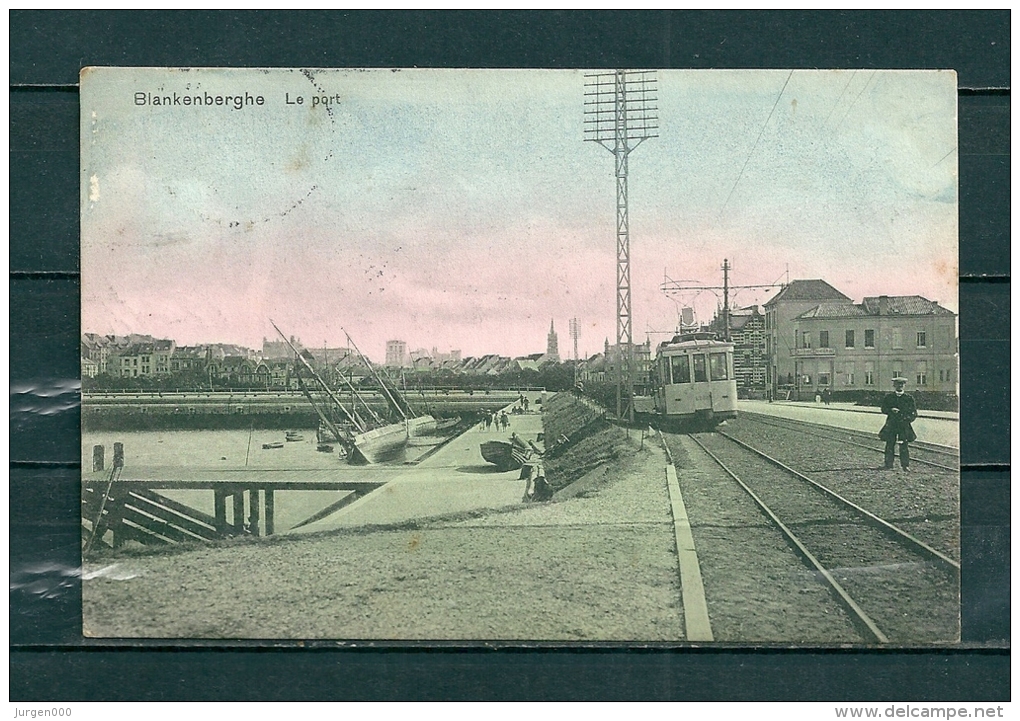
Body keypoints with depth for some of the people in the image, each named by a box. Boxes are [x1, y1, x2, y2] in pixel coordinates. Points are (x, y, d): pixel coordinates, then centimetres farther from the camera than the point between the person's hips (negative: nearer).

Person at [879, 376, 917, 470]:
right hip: (891, 424, 1)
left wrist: (907, 419, -11)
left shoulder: (909, 398, 7)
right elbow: (883, 409, 5)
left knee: (904, 445, -3)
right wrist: (891, 410, -15)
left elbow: (914, 413, 7)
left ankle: (905, 465, 3)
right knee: (890, 444, 0)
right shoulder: (888, 397, 9)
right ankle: (888, 465, 6)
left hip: (904, 425, -1)